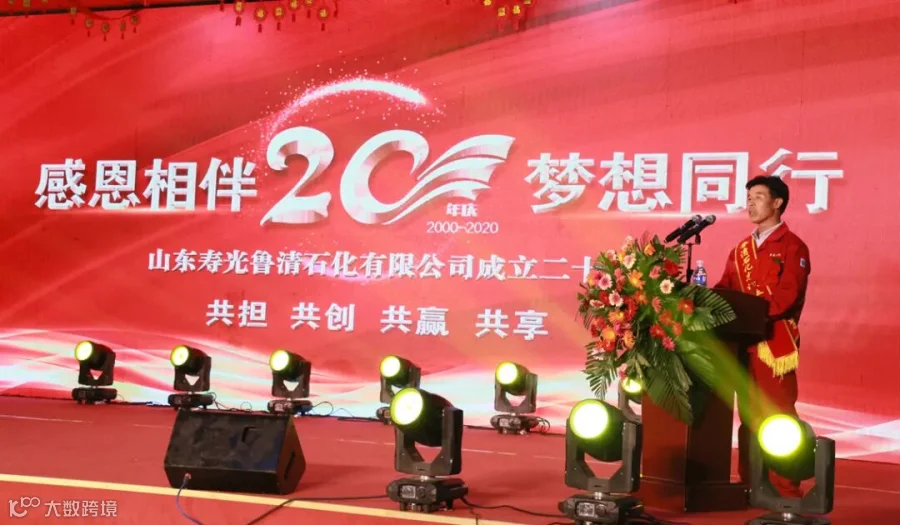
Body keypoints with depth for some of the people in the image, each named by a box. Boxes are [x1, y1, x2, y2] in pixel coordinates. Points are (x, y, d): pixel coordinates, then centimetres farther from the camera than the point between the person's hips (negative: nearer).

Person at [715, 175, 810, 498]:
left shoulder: (793, 247, -3)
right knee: (748, 415, 10)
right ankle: (751, 485, 17)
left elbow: (787, 295, -15)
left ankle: (786, 491, -1)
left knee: (779, 416, -6)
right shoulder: (741, 249, 19)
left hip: (775, 342, -7)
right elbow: (725, 288, 14)